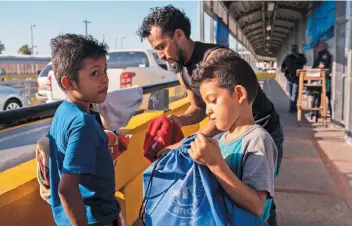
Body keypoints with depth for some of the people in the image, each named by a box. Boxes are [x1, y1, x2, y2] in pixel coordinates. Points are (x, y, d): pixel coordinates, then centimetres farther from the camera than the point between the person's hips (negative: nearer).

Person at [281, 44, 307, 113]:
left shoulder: (301, 56, 5)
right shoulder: (288, 57, 12)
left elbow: (304, 62, -14)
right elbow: (283, 65, 19)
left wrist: (298, 57, -26)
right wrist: (283, 69, -2)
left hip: (297, 77, -4)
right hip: (289, 77, 4)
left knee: (294, 93, -11)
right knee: (290, 93, 8)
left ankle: (292, 108, -11)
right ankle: (294, 107, 19)